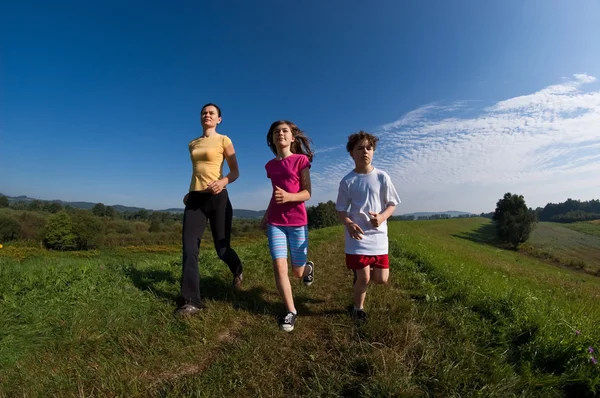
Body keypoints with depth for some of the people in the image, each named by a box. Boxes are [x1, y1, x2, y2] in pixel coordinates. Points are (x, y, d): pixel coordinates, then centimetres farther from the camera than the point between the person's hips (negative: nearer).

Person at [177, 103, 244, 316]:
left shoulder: (223, 140, 1)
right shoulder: (193, 144, 17)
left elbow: (235, 172, -5)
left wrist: (222, 182, -24)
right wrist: (189, 193, 19)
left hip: (217, 197, -5)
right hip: (195, 198, 5)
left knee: (222, 248, 3)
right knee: (189, 248, -6)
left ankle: (238, 271, 37)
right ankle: (191, 300, 2)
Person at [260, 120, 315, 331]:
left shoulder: (301, 160, -5)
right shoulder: (270, 165, 8)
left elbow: (307, 193, -10)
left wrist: (288, 197, -29)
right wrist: (266, 215, 16)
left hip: (298, 222, -3)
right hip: (275, 222, 3)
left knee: (298, 271, 9)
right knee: (279, 268, -8)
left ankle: (309, 266, 47)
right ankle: (291, 311, 11)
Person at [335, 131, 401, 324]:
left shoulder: (382, 177, 0)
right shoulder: (347, 181, -3)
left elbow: (392, 204, 6)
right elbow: (341, 210, 2)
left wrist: (382, 216, -16)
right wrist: (349, 224, -19)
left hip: (378, 236, 2)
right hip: (357, 238, -2)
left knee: (382, 279, 7)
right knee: (363, 279, 0)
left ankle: (360, 271, 40)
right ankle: (358, 308, 30)